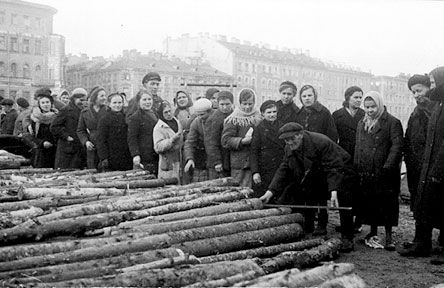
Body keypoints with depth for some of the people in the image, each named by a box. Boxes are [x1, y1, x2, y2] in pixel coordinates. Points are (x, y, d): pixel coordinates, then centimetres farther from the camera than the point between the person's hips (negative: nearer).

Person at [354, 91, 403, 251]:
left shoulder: (392, 122, -3)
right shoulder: (361, 124, 16)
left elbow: (397, 146, -11)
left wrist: (388, 166, -20)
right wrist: (357, 167, 10)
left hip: (385, 173, -5)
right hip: (366, 172, 5)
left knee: (387, 204, -2)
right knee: (369, 204, 8)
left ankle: (389, 237, 6)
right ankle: (373, 234, 21)